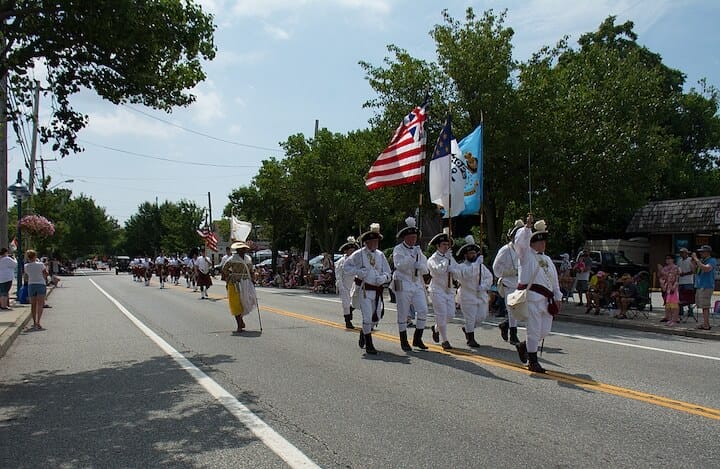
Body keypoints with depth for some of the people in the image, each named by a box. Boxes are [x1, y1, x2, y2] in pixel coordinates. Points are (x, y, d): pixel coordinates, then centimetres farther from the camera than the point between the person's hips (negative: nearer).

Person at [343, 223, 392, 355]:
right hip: (364, 289, -5)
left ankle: (364, 332, 41)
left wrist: (383, 278, -11)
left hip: (378, 290, 5)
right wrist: (358, 272, -13)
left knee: (376, 317, 12)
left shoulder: (380, 255, 9)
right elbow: (347, 265, 3)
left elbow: (387, 272, 11)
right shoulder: (359, 254, -4)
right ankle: (369, 345, 1)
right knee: (368, 316, -10)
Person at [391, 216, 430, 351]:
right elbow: (400, 265, -18)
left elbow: (425, 269, 11)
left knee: (423, 311, -3)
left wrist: (418, 266, -10)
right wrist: (412, 256, -20)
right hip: (403, 285, -5)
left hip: (418, 284, 5)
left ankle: (417, 339, 10)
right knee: (403, 314, 1)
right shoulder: (398, 249, -3)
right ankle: (404, 341, 13)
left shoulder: (418, 250, 14)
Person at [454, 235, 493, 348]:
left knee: (481, 316, 7)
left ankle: (466, 329, 32)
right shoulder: (462, 267, -8)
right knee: (470, 318, -4)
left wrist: (484, 286, -10)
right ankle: (471, 339, 10)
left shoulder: (481, 266, 12)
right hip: (468, 296, -6)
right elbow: (467, 275, -27)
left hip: (481, 295, 6)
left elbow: (489, 277, 8)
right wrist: (476, 263, -28)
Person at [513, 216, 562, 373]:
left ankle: (524, 346, 30)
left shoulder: (548, 259, 25)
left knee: (545, 330, 6)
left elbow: (555, 279, 24)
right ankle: (532, 362, 5)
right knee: (534, 329, -5)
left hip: (547, 299, 7)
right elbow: (519, 241, -15)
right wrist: (527, 227, -22)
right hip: (532, 297, -7)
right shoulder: (526, 254, 5)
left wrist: (557, 298, 19)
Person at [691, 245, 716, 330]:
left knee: (705, 306, -10)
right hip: (699, 286, 9)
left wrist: (696, 259, -20)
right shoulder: (701, 260, 16)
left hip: (706, 286, -9)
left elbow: (706, 269, -25)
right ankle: (706, 323, 19)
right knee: (703, 306, 12)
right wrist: (693, 261, 4)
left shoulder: (712, 260, -7)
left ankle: (706, 325, -10)